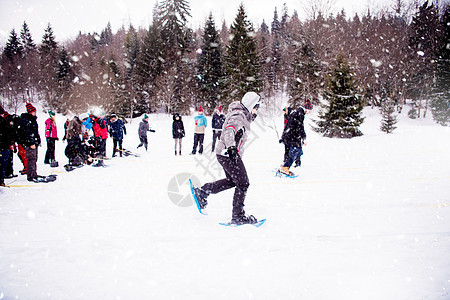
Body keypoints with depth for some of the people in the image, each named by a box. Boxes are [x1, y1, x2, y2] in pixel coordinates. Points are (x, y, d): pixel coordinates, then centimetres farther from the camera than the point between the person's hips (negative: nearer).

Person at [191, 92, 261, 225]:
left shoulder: (243, 115, 13)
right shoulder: (238, 116, -19)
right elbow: (229, 131, -36)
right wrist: (231, 147, -47)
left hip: (228, 153, 10)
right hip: (228, 154, -10)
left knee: (231, 181, 21)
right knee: (243, 183, -5)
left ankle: (202, 191, 24)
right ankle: (237, 216, 2)